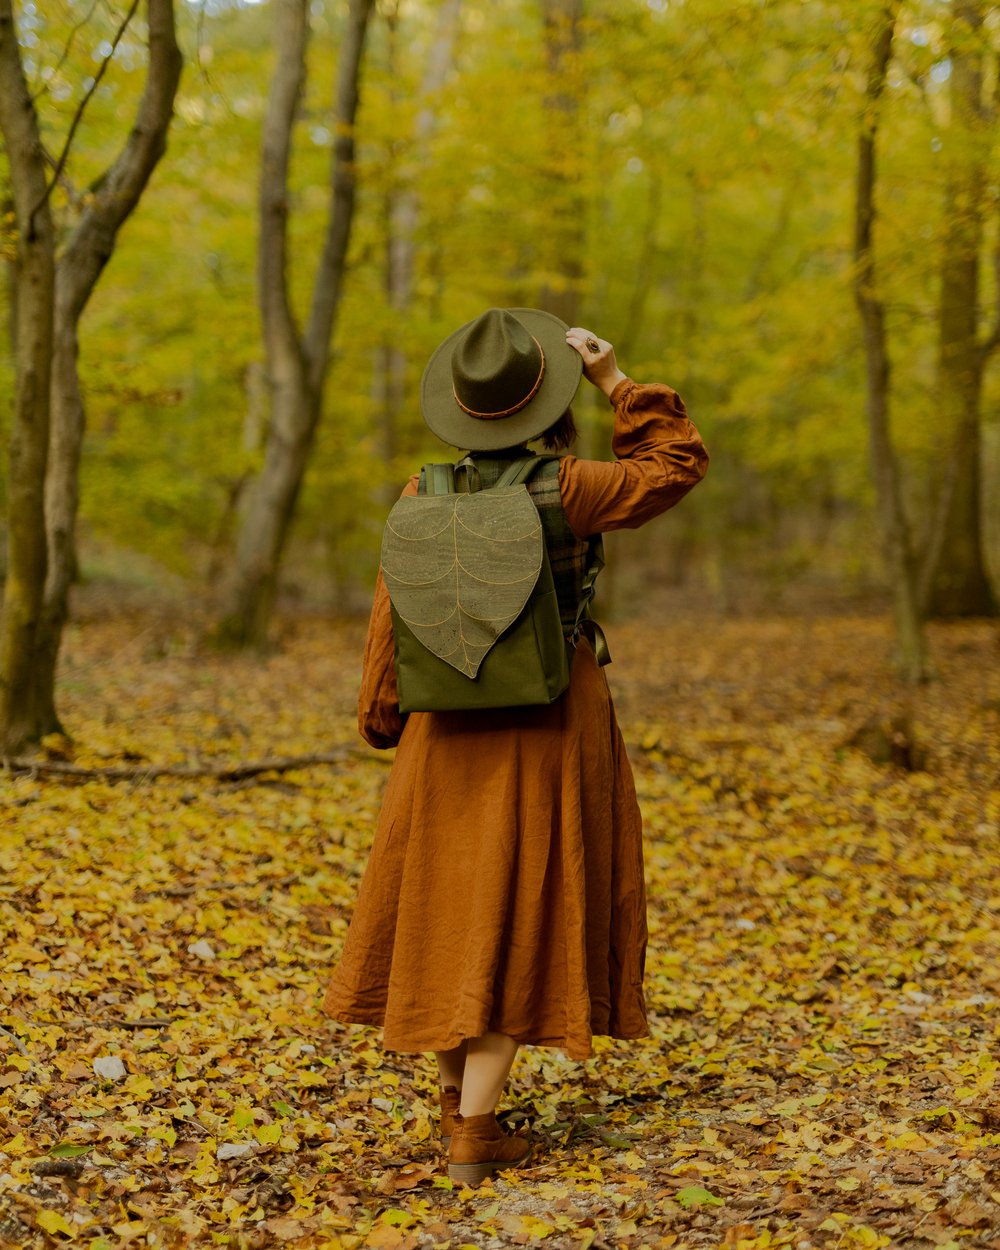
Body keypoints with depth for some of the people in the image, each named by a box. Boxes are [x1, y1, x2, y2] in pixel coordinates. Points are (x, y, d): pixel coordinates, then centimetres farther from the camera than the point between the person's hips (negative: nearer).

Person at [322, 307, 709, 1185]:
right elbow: (677, 465, -2)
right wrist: (614, 379, 0)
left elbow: (394, 626, 0)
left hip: (454, 725, 3)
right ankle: (475, 1135, 4)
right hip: (552, 718, -3)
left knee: (451, 896, 19)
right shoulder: (564, 490, -16)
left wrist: (384, 721, 13)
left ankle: (458, 1089, 32)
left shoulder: (423, 497, -6)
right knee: (518, 911, 3)